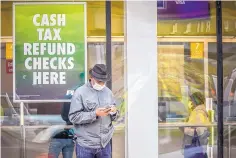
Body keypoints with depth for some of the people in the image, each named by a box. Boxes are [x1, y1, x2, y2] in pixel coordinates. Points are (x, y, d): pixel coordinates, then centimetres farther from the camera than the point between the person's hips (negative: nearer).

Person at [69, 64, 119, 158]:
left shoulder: (108, 92, 9)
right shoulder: (80, 93, -6)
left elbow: (114, 117, 14)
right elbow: (73, 117, -13)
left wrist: (114, 112, -9)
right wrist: (95, 114, -20)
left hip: (105, 143, 4)